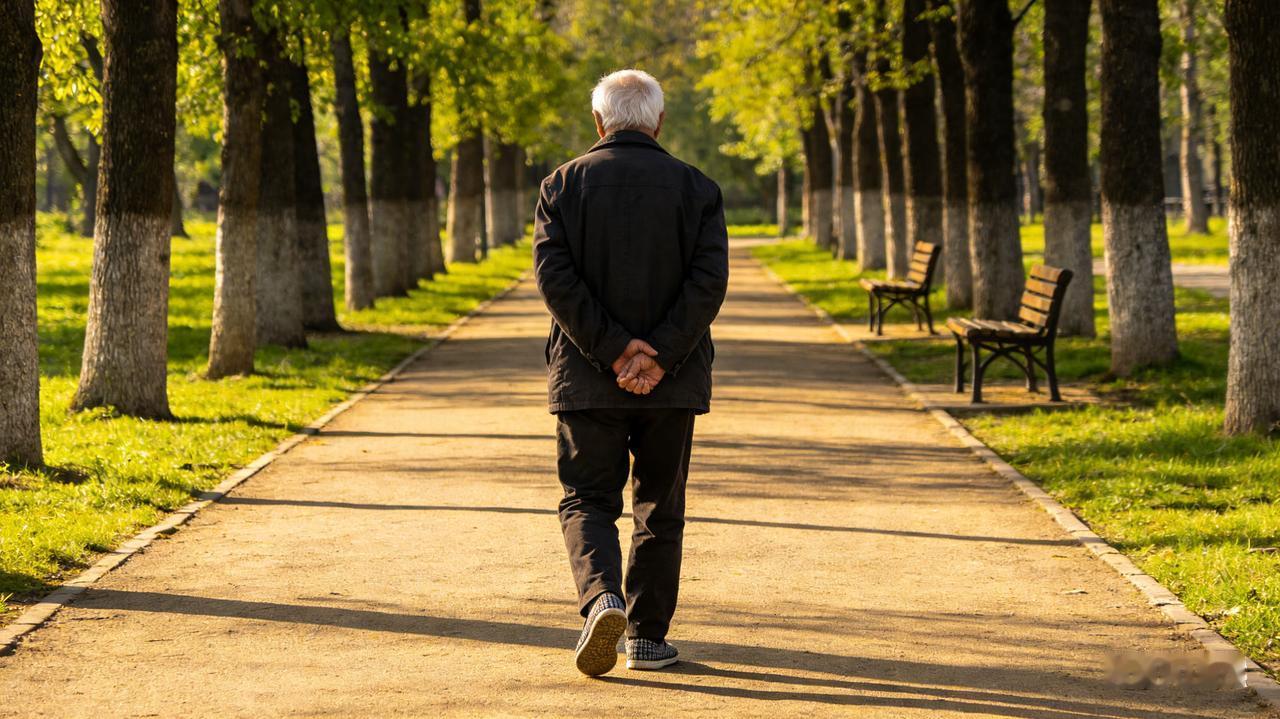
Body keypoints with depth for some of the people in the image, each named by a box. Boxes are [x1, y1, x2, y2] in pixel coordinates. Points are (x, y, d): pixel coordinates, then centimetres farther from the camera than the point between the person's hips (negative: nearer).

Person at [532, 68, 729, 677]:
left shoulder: (564, 184, 1)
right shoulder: (696, 189, 1)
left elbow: (554, 276, -10)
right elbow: (709, 280, -10)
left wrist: (612, 349, -11)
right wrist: (659, 356, -13)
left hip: (585, 376, -1)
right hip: (674, 381, 1)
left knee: (587, 498, 6)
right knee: (659, 507, 12)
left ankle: (602, 598, -19)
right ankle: (649, 636, 14)